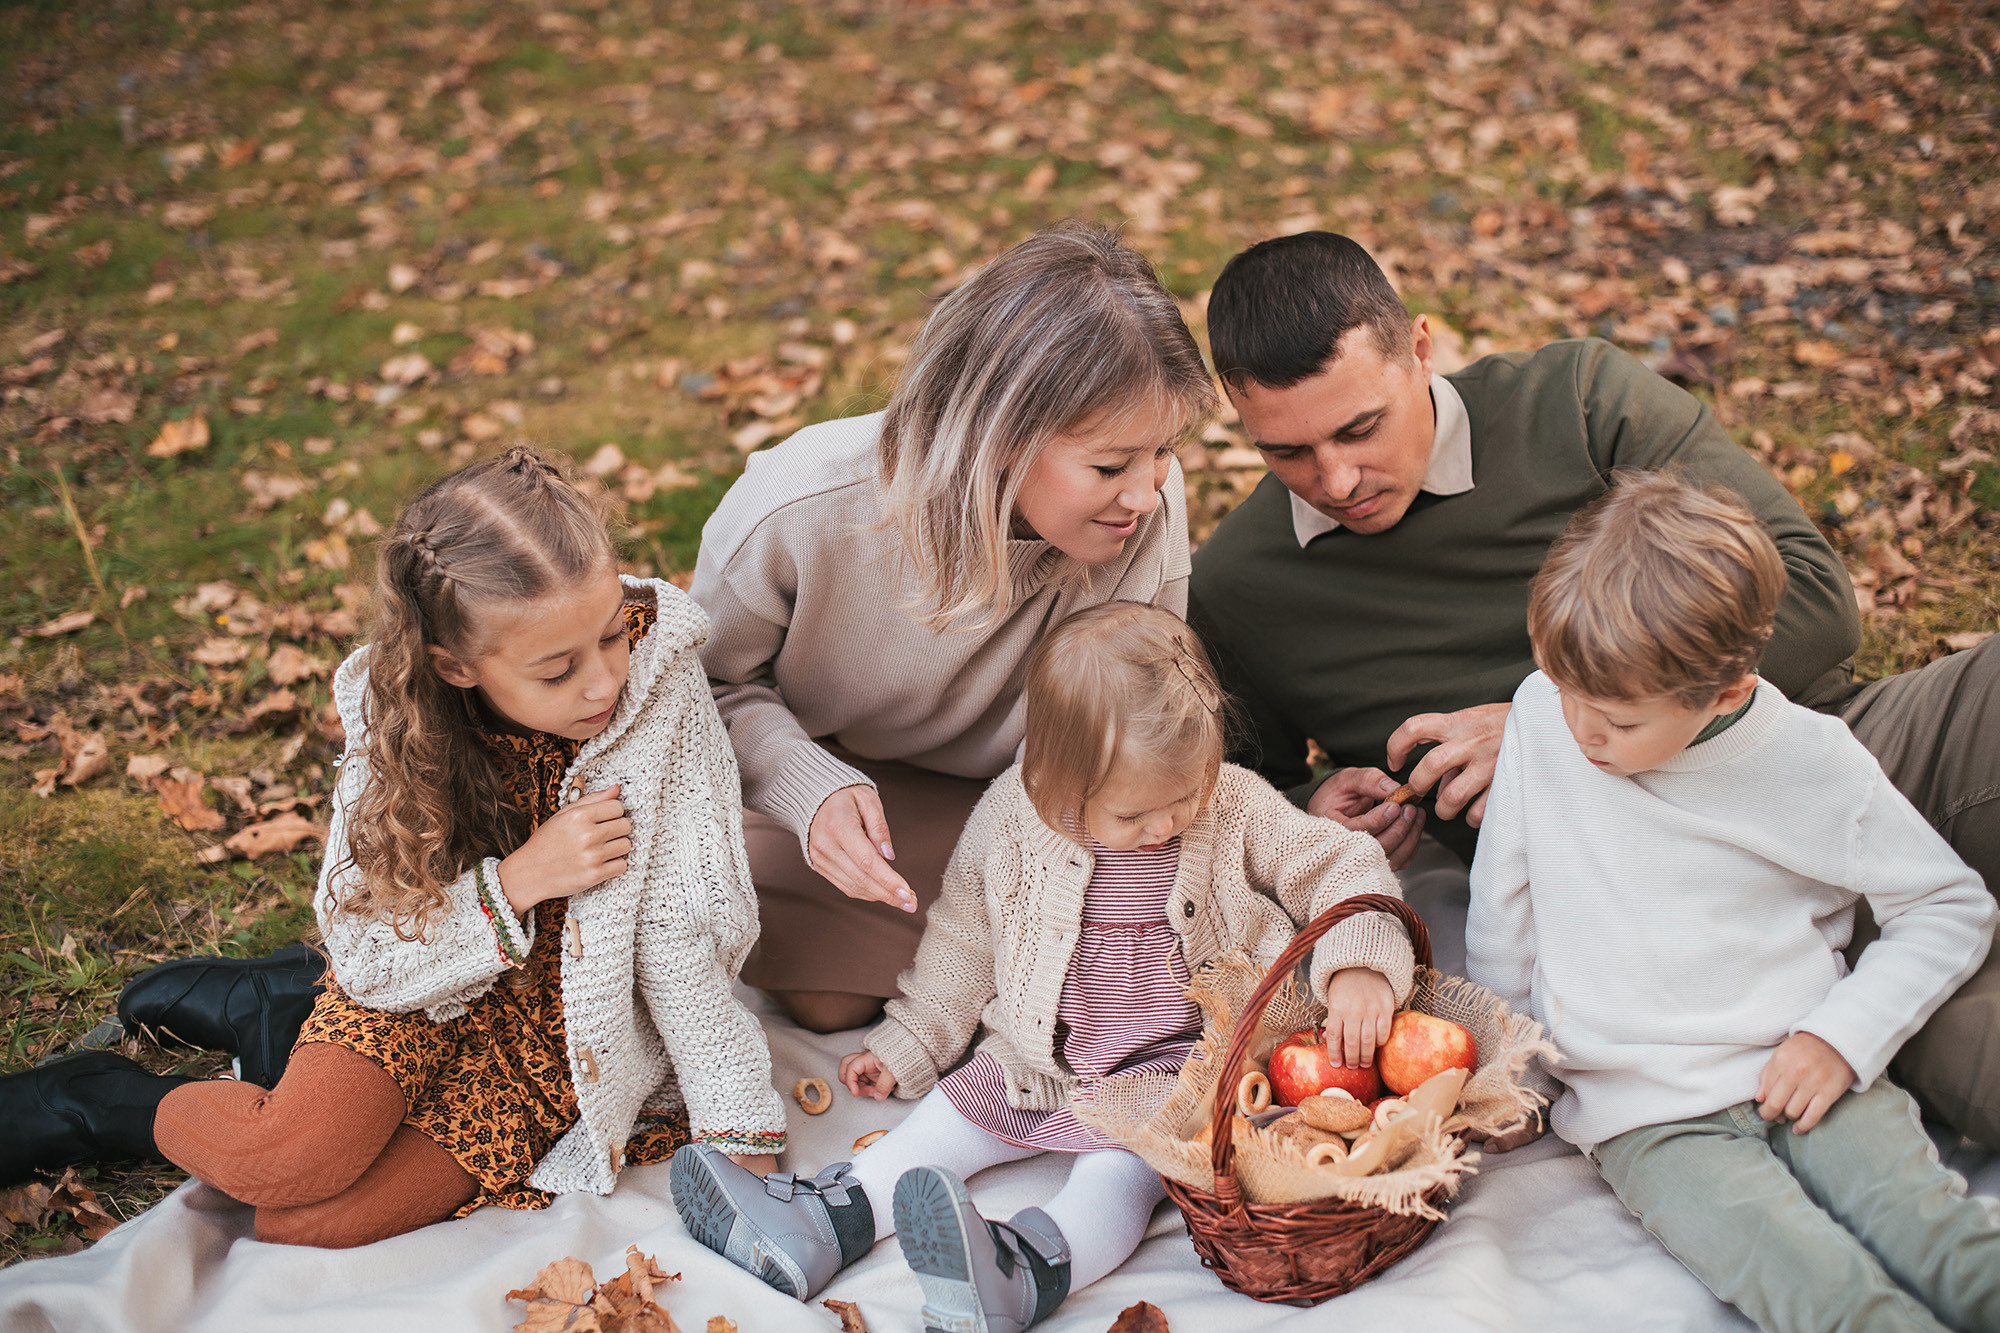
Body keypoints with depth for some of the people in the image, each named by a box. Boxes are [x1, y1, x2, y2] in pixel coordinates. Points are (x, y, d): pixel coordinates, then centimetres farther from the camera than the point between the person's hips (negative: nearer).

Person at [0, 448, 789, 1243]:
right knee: (288, 1165, -24)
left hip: (570, 1017, -1)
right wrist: (519, 880, -29)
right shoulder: (392, 719, -18)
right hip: (427, 985, 2)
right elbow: (366, 953, -15)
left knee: (312, 1223, -16)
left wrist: (739, 1131, -21)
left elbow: (683, 932, -20)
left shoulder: (659, 679, -24)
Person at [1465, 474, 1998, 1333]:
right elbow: (1502, 908, 12)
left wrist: (1842, 1036, -6)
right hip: (1644, 1116, 0)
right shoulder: (1541, 714, 0)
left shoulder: (1810, 762, -4)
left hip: (1800, 1077, 0)